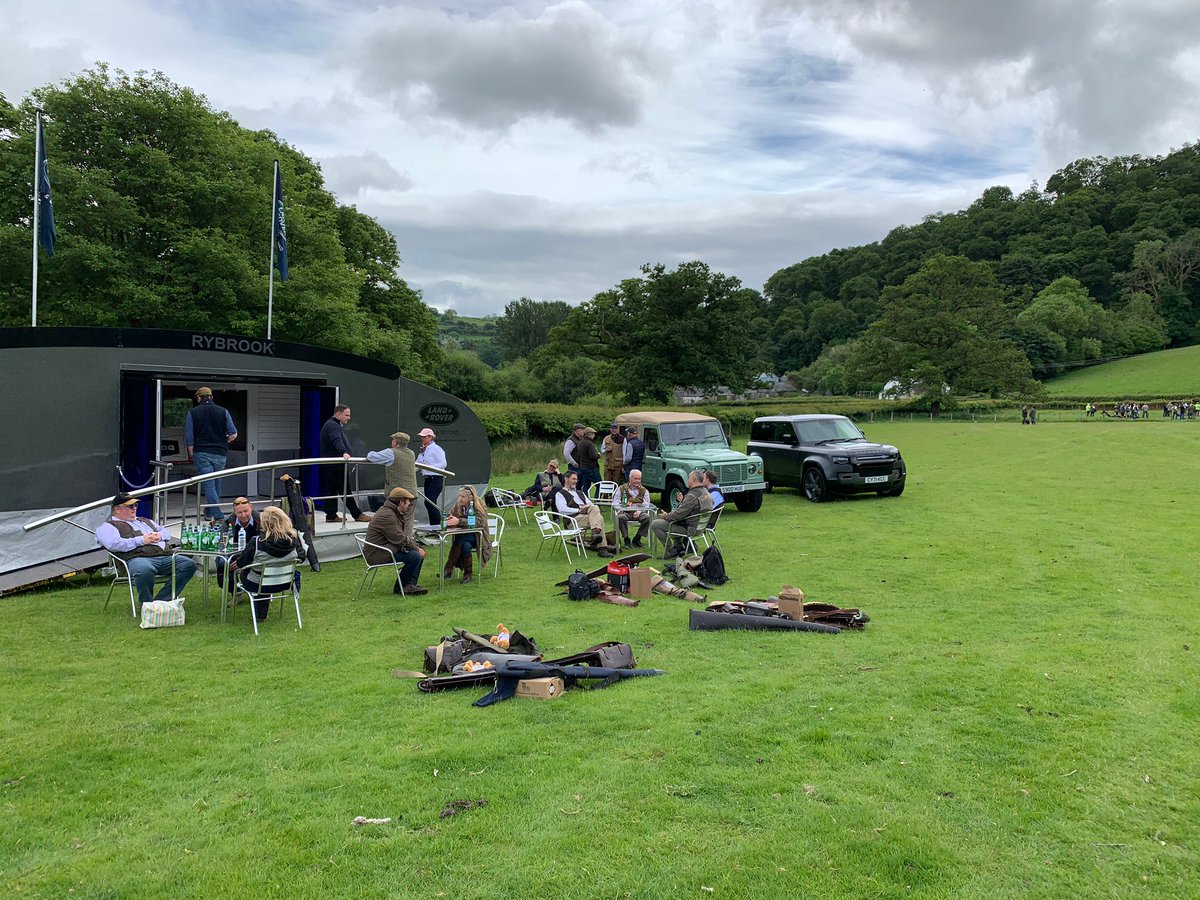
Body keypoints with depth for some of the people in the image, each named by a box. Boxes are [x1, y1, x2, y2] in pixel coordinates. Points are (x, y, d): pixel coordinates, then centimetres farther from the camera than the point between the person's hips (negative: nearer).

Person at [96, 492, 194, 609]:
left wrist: (160, 535, 12)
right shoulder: (107, 526, 13)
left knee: (189, 564, -19)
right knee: (145, 570, -43)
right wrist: (141, 540, -7)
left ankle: (162, 600, -20)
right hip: (137, 558, -7)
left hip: (164, 556, 7)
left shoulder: (144, 521, 36)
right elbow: (114, 544, -7)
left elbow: (166, 531, 37)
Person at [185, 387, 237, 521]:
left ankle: (217, 516, -15)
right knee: (216, 483, 16)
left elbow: (189, 437, 0)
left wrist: (190, 455, 10)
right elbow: (233, 435, 0)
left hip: (202, 453, -2)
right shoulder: (223, 411, 5)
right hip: (220, 454, 2)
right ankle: (210, 511, 28)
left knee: (209, 485, -4)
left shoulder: (193, 412, 2)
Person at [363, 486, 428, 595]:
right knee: (415, 556, -21)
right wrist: (417, 549, -11)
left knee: (420, 551, 8)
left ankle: (411, 585, 2)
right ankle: (399, 588, -5)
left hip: (389, 548, 11)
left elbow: (404, 535, 16)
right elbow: (400, 539, -22)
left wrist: (418, 547, 2)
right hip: (378, 554, -11)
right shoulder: (387, 516, -21)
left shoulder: (394, 513, 13)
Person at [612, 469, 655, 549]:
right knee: (621, 517, -36)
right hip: (625, 512, -1)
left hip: (639, 513, 1)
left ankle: (637, 539, -13)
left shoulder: (644, 491, 14)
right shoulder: (621, 489, 12)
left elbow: (646, 505, 2)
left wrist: (639, 511, -19)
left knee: (647, 517, -30)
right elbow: (615, 503, 6)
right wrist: (621, 510, -17)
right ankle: (626, 539, -17)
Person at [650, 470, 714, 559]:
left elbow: (678, 514, -25)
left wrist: (666, 516, -8)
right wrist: (682, 501, 14)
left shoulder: (693, 496, -26)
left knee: (654, 524, -6)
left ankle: (672, 550, 0)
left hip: (689, 528, -10)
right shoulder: (707, 494, 4)